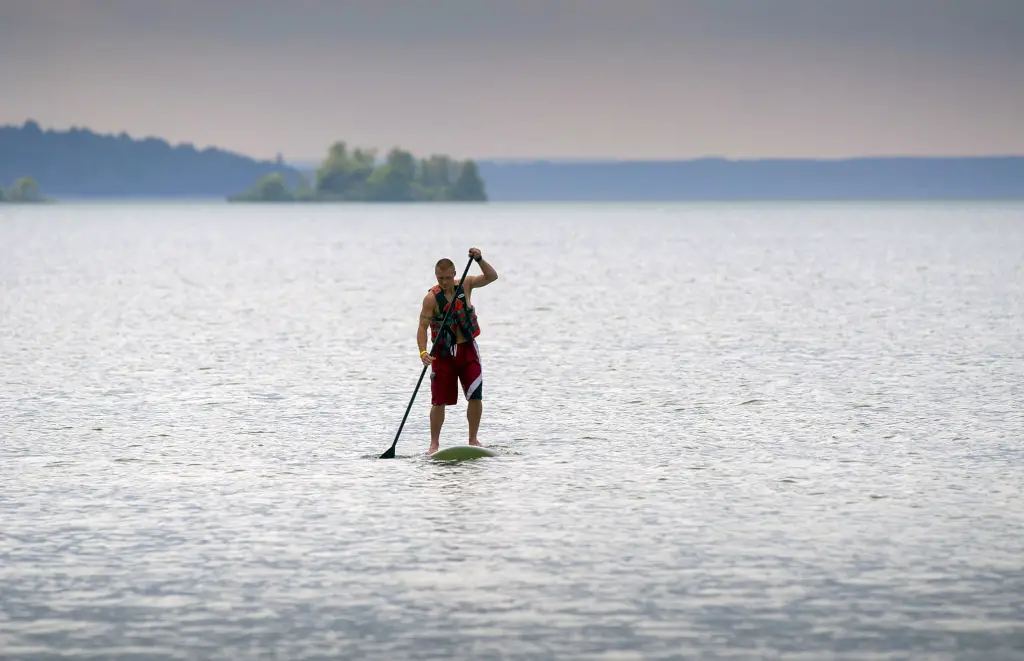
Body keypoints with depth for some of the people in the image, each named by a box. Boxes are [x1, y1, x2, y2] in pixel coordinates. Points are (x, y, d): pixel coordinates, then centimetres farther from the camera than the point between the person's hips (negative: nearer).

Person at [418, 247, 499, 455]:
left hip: (467, 349, 3)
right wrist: (423, 352, -30)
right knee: (439, 401, 0)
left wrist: (479, 260, -23)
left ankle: (473, 440, 9)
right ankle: (434, 443, 9)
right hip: (443, 352, -3)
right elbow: (422, 327, -16)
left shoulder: (465, 285, -2)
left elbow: (492, 277, -6)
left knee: (475, 397, -3)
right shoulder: (432, 297, -13)